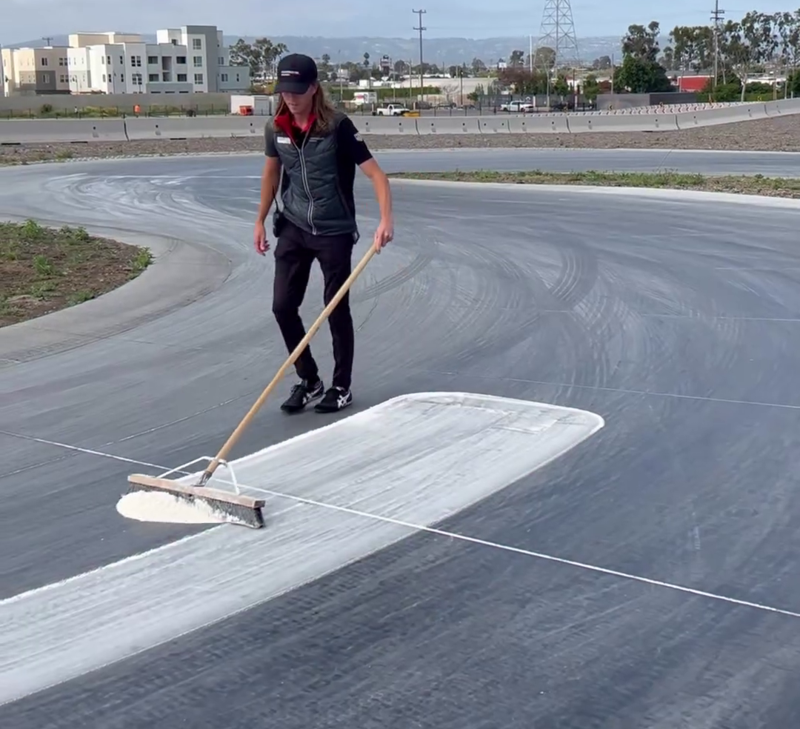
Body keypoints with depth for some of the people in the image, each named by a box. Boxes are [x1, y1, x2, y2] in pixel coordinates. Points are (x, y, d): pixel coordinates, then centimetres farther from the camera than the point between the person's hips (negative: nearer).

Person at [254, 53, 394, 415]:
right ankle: (308, 380, 19)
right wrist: (260, 221, 17)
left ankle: (341, 387, 19)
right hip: (293, 228, 5)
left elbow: (376, 173, -21)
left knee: (336, 309, 4)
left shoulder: (338, 126, -17)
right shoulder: (276, 128, -3)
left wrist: (386, 219, -35)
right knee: (283, 306, 2)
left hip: (335, 231, -4)